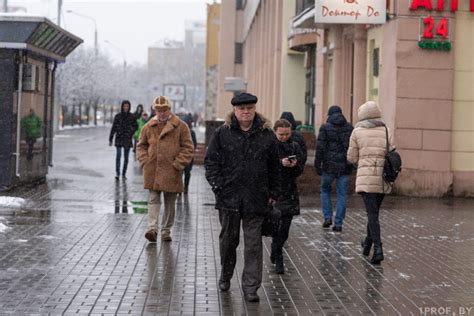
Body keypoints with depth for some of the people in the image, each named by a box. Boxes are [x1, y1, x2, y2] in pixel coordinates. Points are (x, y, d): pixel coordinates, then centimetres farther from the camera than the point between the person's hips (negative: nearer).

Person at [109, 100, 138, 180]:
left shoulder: (132, 117, 2)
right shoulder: (118, 116, 0)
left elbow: (135, 126, 13)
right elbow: (113, 128, 3)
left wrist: (131, 133, -5)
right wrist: (110, 139, 2)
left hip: (127, 140, 1)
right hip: (119, 139, -1)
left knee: (126, 158, 4)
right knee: (118, 155, -16)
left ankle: (124, 174, 14)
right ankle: (117, 173, -17)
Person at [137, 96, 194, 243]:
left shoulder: (180, 126, -2)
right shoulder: (149, 127, 7)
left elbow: (188, 148, -1)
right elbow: (141, 146, 17)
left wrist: (178, 164, -9)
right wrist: (145, 161, 1)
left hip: (171, 172, -1)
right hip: (152, 171, 1)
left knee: (170, 203, 8)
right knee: (153, 200, -4)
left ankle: (166, 231, 18)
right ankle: (152, 228, -9)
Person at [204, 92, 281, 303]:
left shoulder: (267, 135, 4)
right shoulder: (222, 133, 2)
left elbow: (274, 166, 9)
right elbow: (210, 160, 2)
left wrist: (273, 192, 7)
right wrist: (217, 186, -7)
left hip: (256, 198, 0)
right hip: (229, 196, 0)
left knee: (253, 243, -1)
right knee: (228, 238, 13)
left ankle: (250, 287, 3)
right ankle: (225, 276, 35)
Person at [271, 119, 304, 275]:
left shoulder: (295, 147, 8)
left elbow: (300, 170, 5)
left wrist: (295, 165, -16)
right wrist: (280, 163, -23)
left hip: (289, 192, 4)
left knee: (285, 227, 6)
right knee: (276, 227, -9)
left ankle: (275, 252, 28)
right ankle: (278, 259, -1)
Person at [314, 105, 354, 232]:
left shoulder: (325, 127, -3)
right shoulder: (350, 128, 6)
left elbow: (320, 147, -8)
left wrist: (317, 165, -5)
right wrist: (351, 164, 12)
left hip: (329, 165, -2)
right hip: (345, 167, 2)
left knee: (325, 189, 18)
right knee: (342, 194, 6)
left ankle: (327, 217, 8)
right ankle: (338, 223, 3)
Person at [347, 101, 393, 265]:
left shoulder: (357, 132, 0)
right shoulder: (385, 132, 9)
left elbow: (351, 157, 4)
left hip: (366, 177, -4)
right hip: (383, 177, 4)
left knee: (372, 213, -7)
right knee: (374, 211, 20)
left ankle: (378, 248, -19)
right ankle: (368, 243, 35)